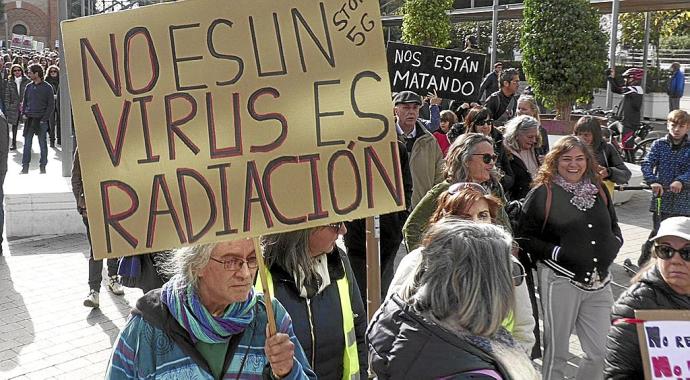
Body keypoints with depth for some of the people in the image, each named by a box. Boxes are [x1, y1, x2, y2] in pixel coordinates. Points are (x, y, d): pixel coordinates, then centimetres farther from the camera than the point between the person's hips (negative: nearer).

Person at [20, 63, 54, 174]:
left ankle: (43, 166, 12)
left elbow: (51, 105, -3)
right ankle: (25, 167, 7)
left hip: (41, 120, -4)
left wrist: (45, 119, -10)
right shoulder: (28, 87, 10)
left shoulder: (47, 88, -2)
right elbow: (24, 102, 19)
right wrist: (24, 113, 3)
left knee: (43, 144, 4)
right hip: (29, 119, 4)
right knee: (27, 143, 3)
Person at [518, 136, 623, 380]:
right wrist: (556, 252, -15)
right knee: (556, 353, 6)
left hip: (599, 282, 5)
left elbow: (614, 227, 24)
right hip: (560, 281, -5)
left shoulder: (599, 191, 12)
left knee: (600, 352, 7)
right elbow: (525, 237, -6)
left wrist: (612, 246, 4)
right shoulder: (543, 193, -4)